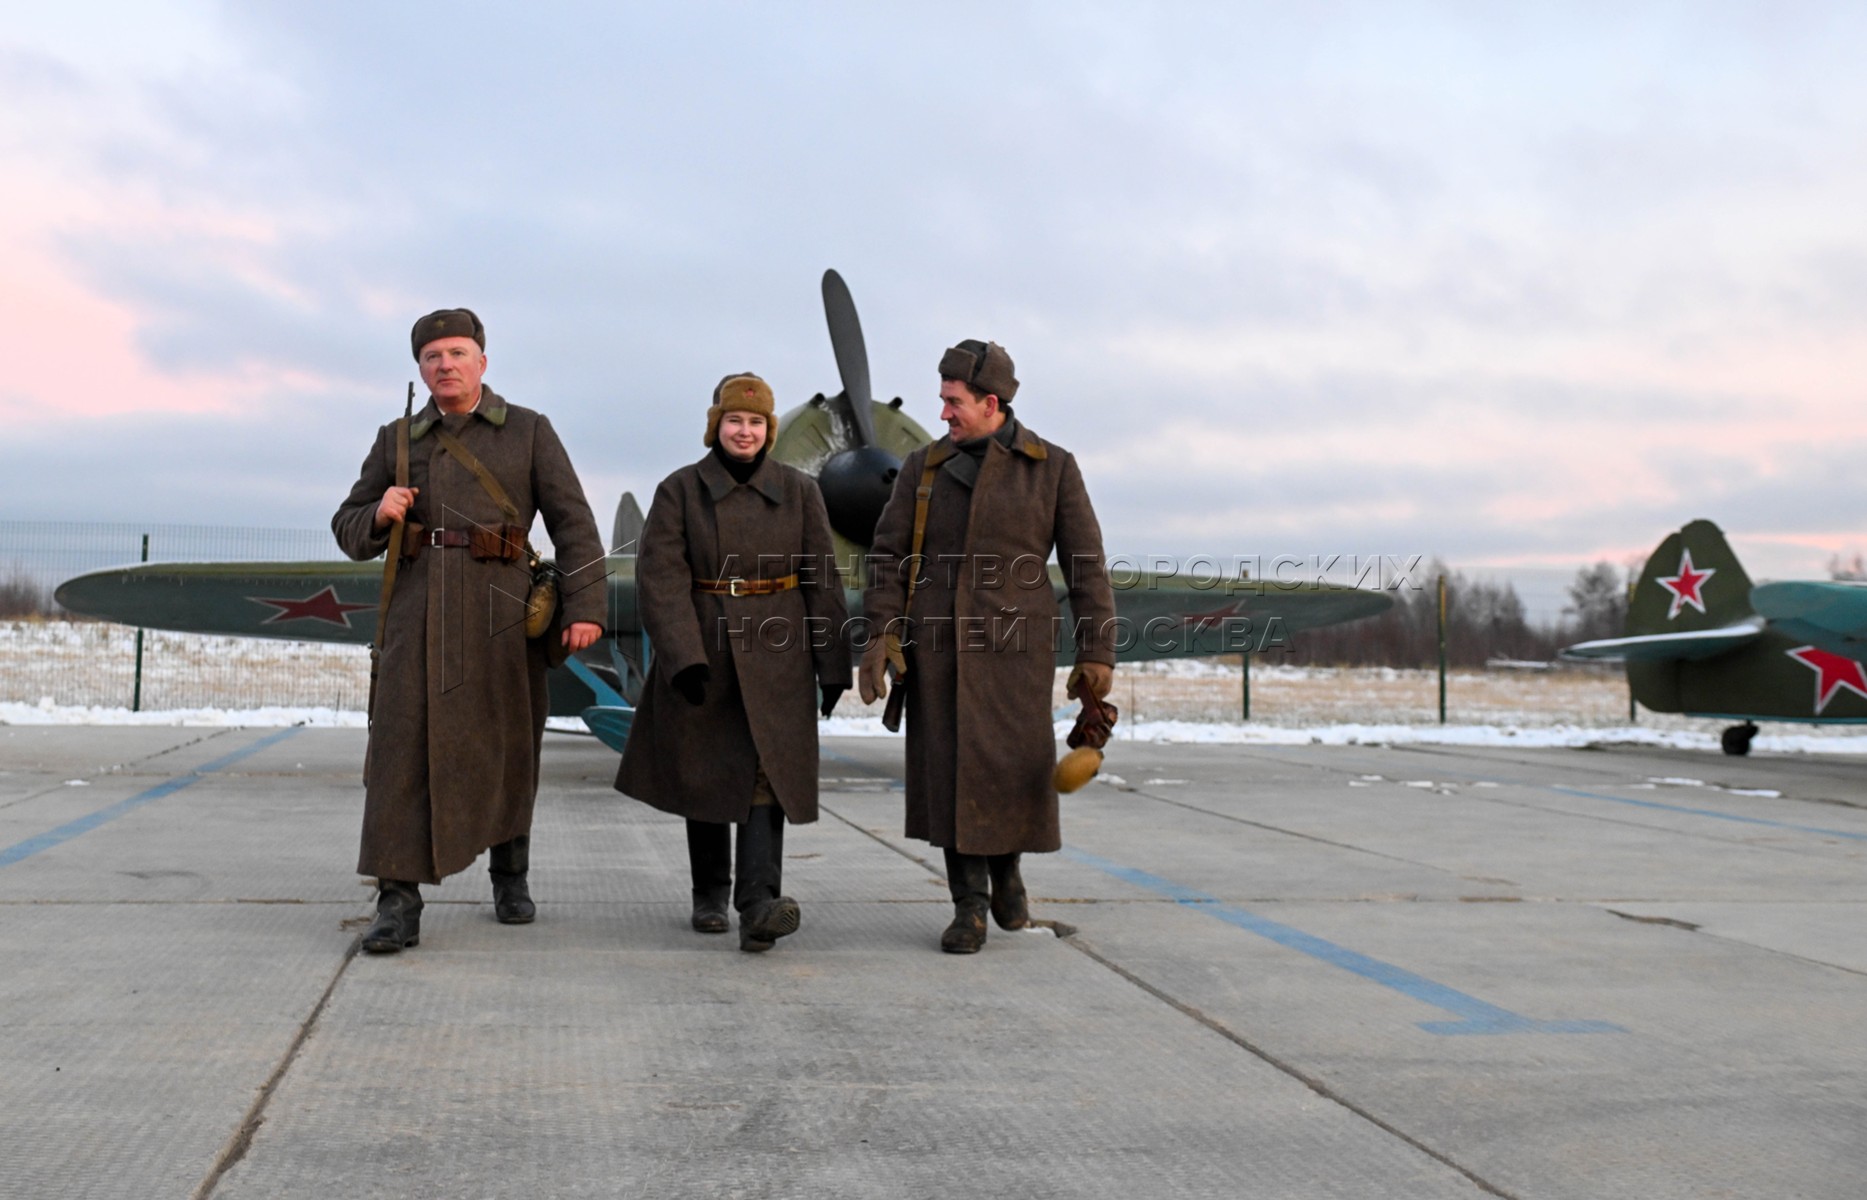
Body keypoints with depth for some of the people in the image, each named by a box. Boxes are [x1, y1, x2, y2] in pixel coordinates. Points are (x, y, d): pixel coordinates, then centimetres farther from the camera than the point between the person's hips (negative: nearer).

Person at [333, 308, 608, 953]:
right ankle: (398, 901, -10)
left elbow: (573, 524, 1)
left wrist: (584, 607, -10)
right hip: (419, 608, 1)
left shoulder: (529, 432, 7)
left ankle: (510, 875, 30)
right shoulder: (397, 440, 13)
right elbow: (348, 526, 17)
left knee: (506, 746, 9)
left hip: (501, 609, -1)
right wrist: (379, 514, -7)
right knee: (403, 743, -10)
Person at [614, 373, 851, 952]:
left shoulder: (799, 491, 3)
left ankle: (759, 906, -18)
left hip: (776, 654, 0)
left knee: (767, 772, -11)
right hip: (700, 654, 0)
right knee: (706, 776, 10)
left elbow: (823, 579, 4)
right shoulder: (679, 490, -1)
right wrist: (683, 656, -21)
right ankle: (709, 896, 25)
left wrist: (833, 664, 0)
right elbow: (660, 577, -10)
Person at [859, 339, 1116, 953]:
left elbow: (1085, 564, 1)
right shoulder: (923, 466, 7)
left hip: (1015, 643, -1)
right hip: (937, 642, 2)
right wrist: (882, 635, -7)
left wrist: (1096, 651, -4)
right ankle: (969, 909, 7)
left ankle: (1005, 868, 26)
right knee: (952, 770, -2)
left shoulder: (1054, 467, 2)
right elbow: (889, 556, 5)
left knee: (1017, 769, -4)